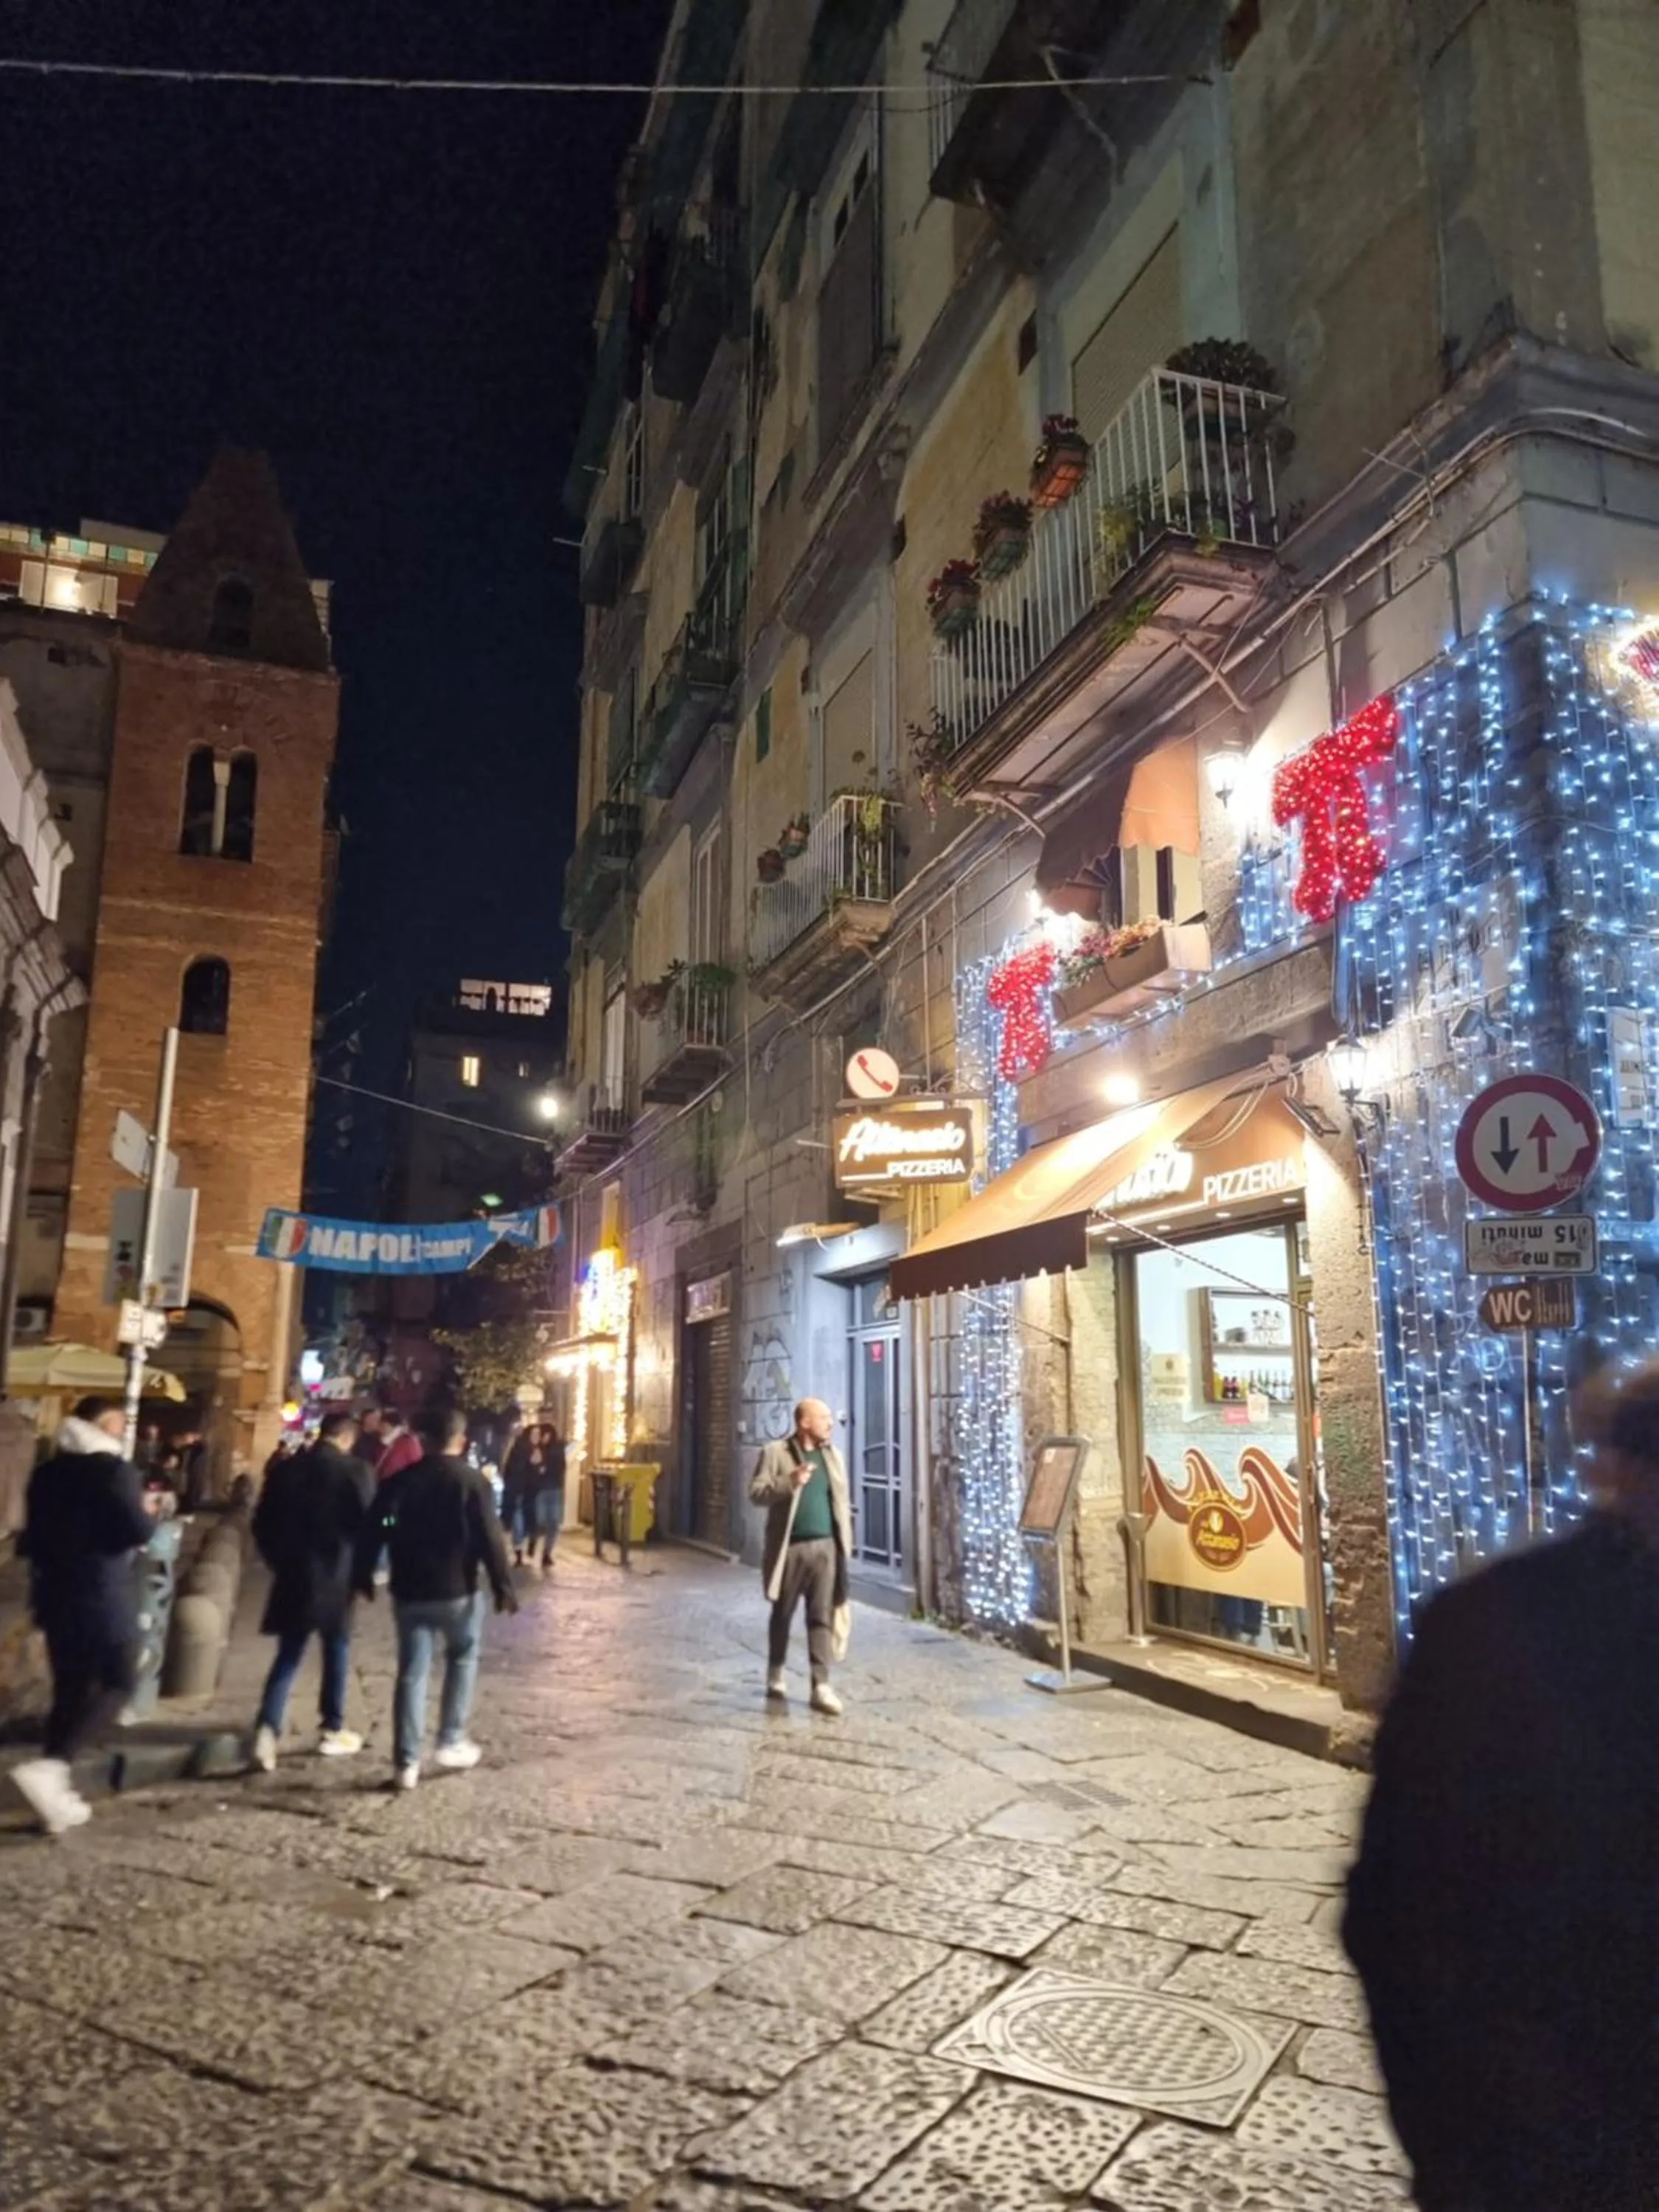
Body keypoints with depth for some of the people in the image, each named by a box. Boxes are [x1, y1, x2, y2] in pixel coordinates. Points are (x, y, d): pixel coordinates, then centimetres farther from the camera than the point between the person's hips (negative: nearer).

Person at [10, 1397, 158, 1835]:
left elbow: (32, 1535, 16)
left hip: (57, 1596, 7)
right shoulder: (115, 1470, -13)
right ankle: (52, 1766, -16)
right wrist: (150, 1514, 1)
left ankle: (58, 1795, 14)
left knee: (69, 1691, 13)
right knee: (119, 1683, 3)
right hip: (104, 1597, -7)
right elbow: (139, 1531, -19)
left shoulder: (47, 1472, 9)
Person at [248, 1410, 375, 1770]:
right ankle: (333, 1730, 20)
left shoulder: (285, 1467, 1)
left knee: (288, 1655, 10)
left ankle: (267, 1729, -5)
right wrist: (361, 1570, 9)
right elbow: (367, 1524, -9)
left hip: (293, 1575, 3)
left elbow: (262, 1523, 5)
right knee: (337, 1651, 13)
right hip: (336, 1576, -3)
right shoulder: (355, 1471, -10)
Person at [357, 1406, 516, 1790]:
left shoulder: (400, 1480, 3)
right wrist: (503, 1587, -8)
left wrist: (364, 1576, 17)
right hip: (457, 1589, -3)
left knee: (411, 1673, 7)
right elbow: (490, 1539, -13)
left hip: (409, 1590, 3)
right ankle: (451, 1741, 16)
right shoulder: (473, 1482, -9)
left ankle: (406, 1761, 6)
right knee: (462, 1660, 19)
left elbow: (373, 1532, 6)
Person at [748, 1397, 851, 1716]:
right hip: (789, 1548, -3)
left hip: (825, 1547, 3)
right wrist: (789, 1482, -22)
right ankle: (776, 1675, 31)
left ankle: (821, 1687, 1)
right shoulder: (775, 1453, -3)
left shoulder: (833, 1456, 11)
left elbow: (842, 1500, 13)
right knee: (782, 1615, 12)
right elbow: (756, 1492, -8)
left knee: (822, 1618, -1)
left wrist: (846, 1543, 6)